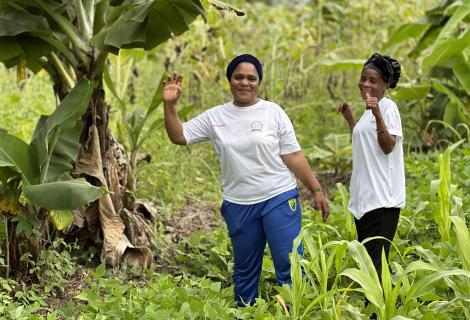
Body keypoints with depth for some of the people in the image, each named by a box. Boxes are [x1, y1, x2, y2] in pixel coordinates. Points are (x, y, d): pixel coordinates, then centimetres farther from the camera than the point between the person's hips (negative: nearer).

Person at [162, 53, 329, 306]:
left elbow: (293, 157, -1)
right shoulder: (215, 117, 4)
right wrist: (169, 104, -11)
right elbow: (178, 136, 3)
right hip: (238, 206, 3)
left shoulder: (273, 112, -2)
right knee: (245, 271, 15)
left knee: (290, 267, -6)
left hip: (279, 199, -3)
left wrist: (316, 190, -4)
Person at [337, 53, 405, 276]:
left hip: (381, 198, -10)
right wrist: (350, 118, 24)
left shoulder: (387, 107, -8)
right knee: (364, 256, 11)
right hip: (364, 196, 10)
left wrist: (377, 114, -27)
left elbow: (388, 146, -18)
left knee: (376, 259, -15)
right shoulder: (369, 110, 19)